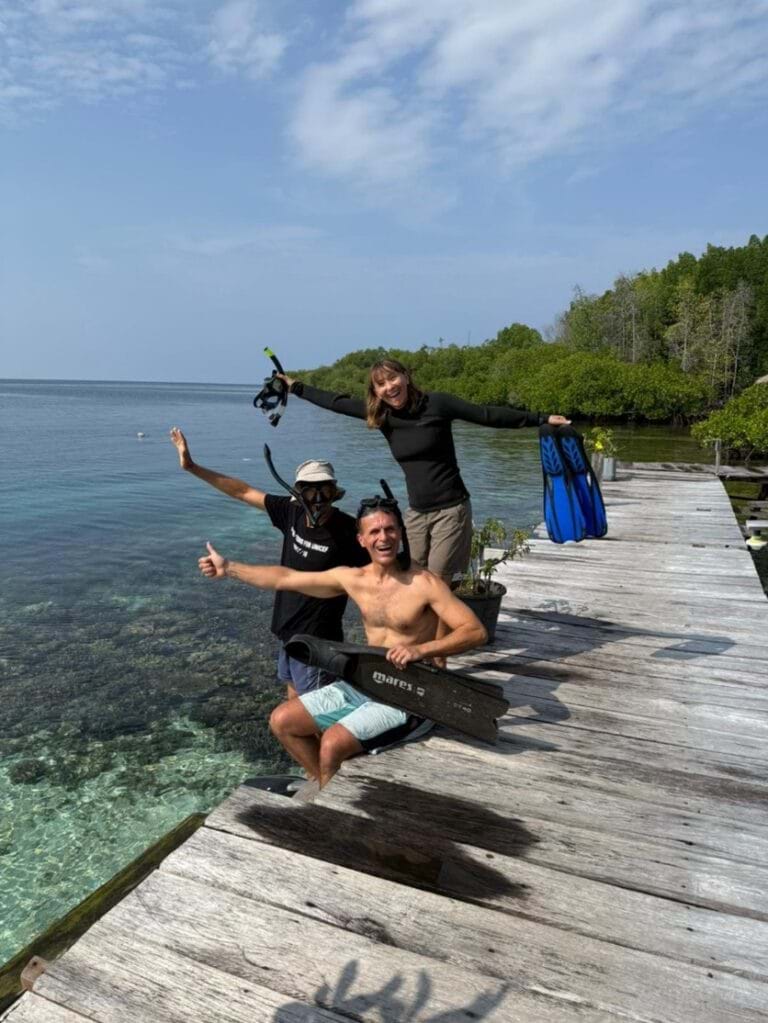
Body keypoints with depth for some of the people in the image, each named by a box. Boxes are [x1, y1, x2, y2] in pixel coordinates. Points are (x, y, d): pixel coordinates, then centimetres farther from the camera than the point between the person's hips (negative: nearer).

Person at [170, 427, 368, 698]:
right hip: (287, 631, 6)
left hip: (316, 640, -6)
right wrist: (191, 467, 2)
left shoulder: (348, 531, -21)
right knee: (294, 699, 23)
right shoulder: (292, 512, -6)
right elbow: (243, 492, 1)